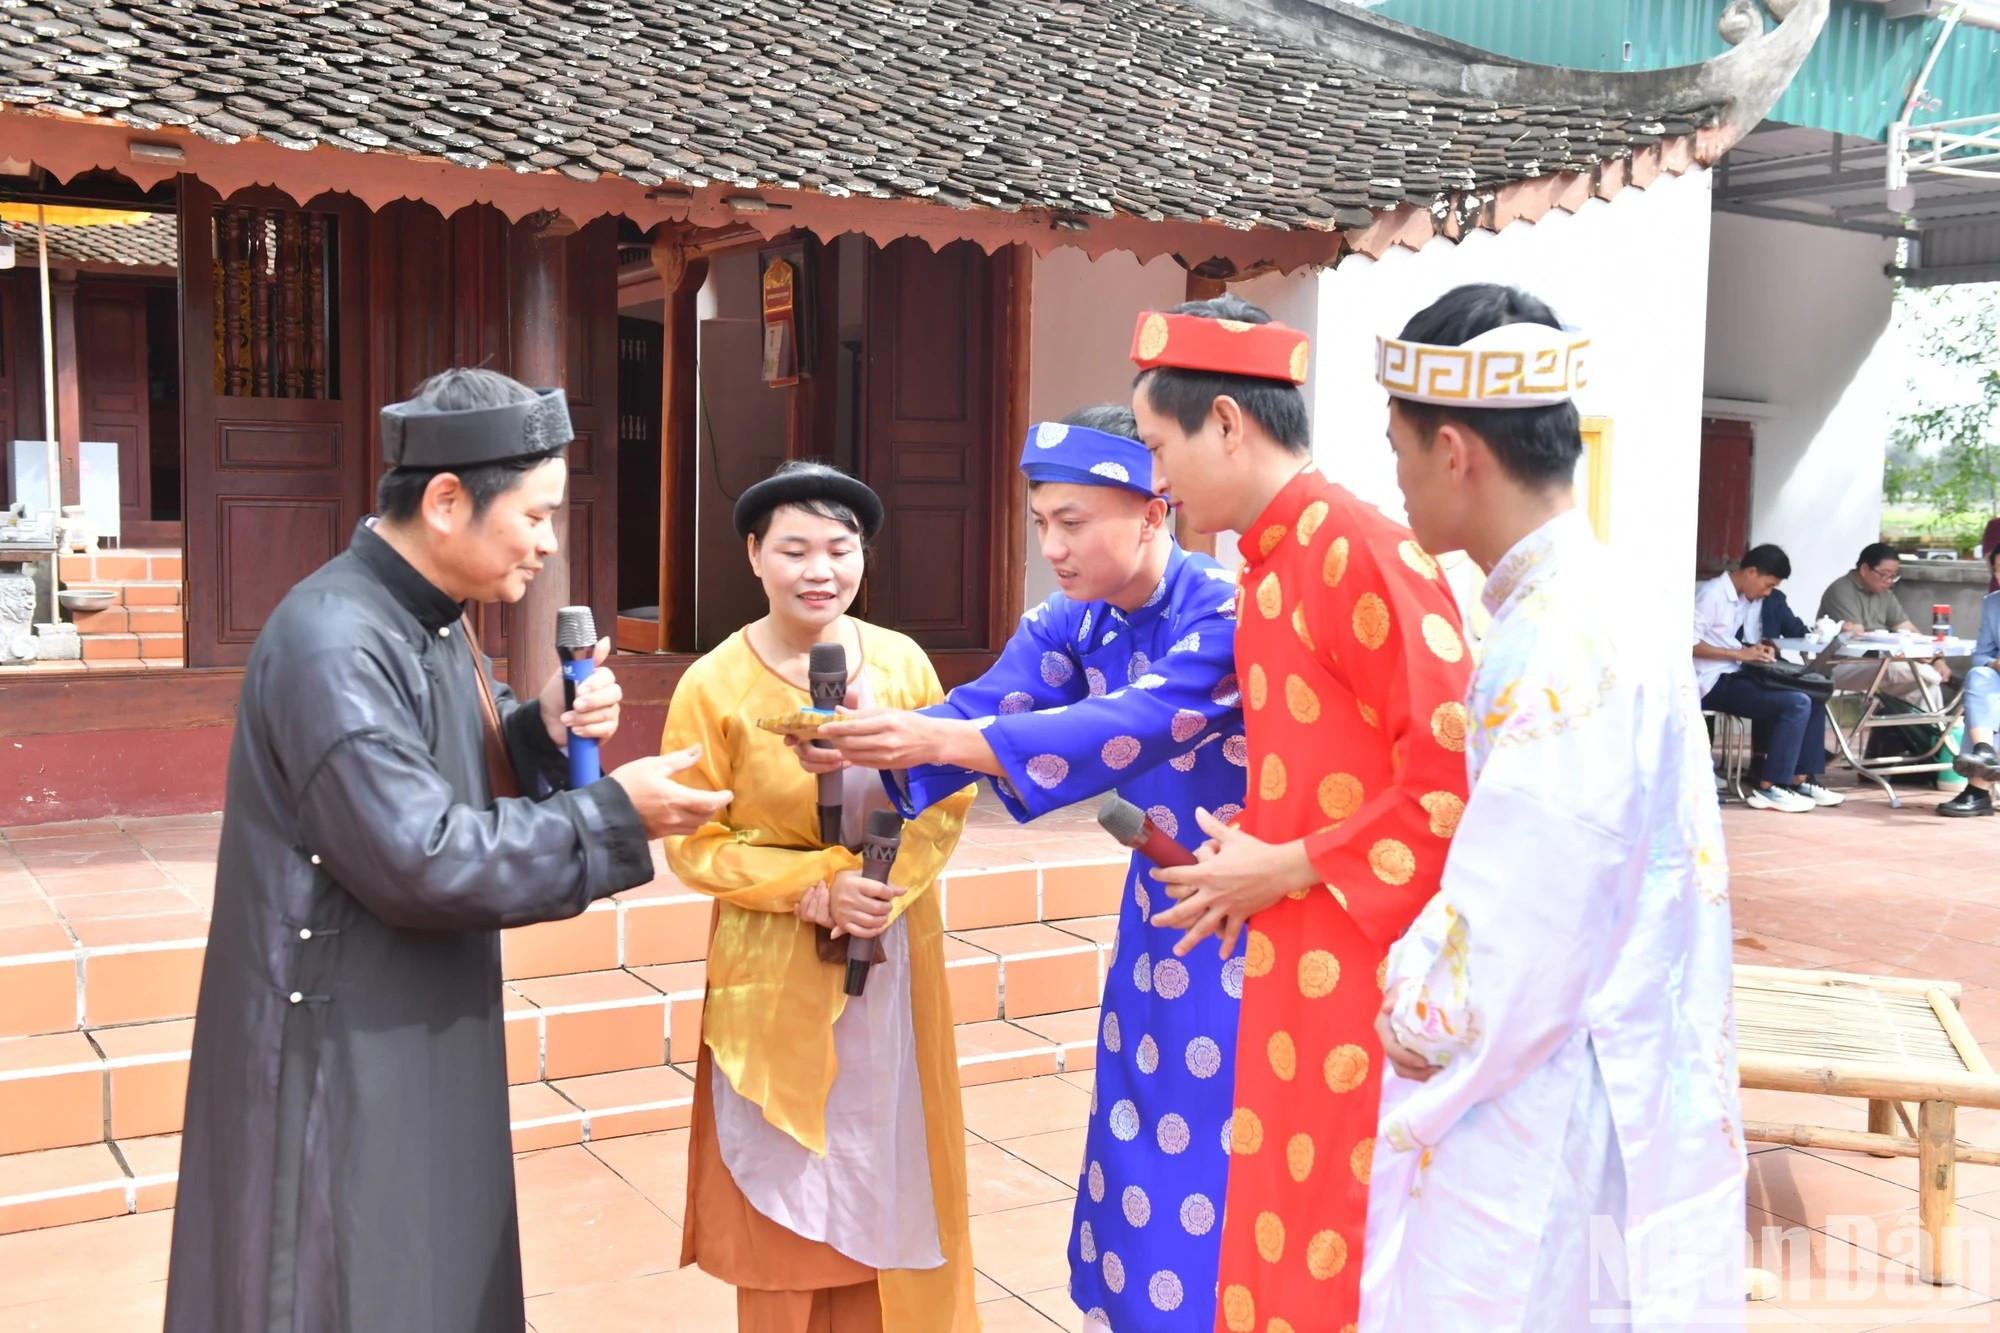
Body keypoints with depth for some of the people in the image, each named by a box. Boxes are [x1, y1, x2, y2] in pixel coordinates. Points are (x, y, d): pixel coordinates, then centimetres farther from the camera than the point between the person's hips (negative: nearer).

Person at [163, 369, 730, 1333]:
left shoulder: (433, 621, 7)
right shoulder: (335, 645, -24)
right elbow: (420, 859, -27)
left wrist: (547, 731, -6)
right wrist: (615, 818, -21)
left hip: (421, 1030, 9)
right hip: (343, 1048, -9)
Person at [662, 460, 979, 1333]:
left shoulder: (903, 663, -3)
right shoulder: (715, 686, -12)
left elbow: (950, 798, 2)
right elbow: (694, 842, -8)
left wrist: (890, 883, -15)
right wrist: (817, 886, -19)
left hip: (895, 959, 3)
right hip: (776, 970, -3)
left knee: (886, 1172, 13)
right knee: (784, 1189, 7)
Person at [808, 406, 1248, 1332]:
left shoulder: (1228, 617, -24)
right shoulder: (1073, 624, -3)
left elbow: (1133, 727, -37)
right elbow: (986, 706, -16)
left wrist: (939, 739, -46)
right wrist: (876, 749, -36)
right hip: (1162, 898, 6)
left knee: (1222, 1163, 1)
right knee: (1140, 1151, 13)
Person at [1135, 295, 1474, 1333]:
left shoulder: (1365, 551, -17)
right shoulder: (1263, 567, 11)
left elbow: (1453, 782, -21)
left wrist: (1286, 872, -13)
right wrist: (1244, 863, 8)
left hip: (1368, 972, -8)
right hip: (1288, 971, 8)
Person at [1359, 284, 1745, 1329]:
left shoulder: (1565, 654, -24)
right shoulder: (1588, 610, 6)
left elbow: (1502, 973, -23)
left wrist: (1413, 1017, -6)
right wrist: (1420, 990, 11)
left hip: (1542, 1129, -9)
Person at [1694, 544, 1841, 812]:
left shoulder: (1747, 599, 14)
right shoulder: (1711, 595, -14)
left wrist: (1762, 650, -2)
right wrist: (1741, 654, -22)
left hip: (1736, 675, 9)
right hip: (1715, 682, -9)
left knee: (1814, 697, 1)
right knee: (1796, 703, -21)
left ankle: (1801, 779, 3)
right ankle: (1767, 789, -16)